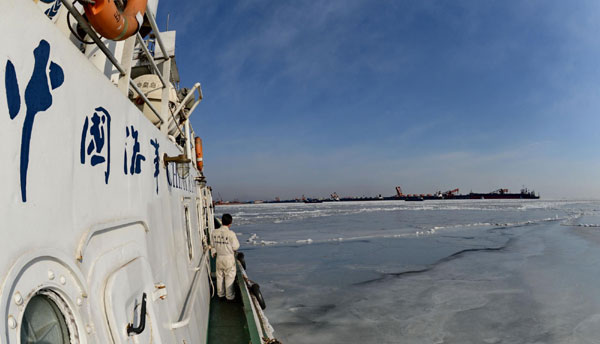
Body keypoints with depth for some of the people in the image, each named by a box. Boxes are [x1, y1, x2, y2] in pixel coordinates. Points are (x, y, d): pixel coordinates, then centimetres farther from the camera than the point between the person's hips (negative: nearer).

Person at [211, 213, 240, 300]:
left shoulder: (214, 232, -8)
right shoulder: (231, 233, -22)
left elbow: (213, 245, 5)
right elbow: (236, 247, -15)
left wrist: (213, 252, 22)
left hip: (219, 258, 4)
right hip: (229, 258, -4)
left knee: (220, 276, 20)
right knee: (229, 277, 11)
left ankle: (220, 293, 35)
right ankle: (229, 295, 21)